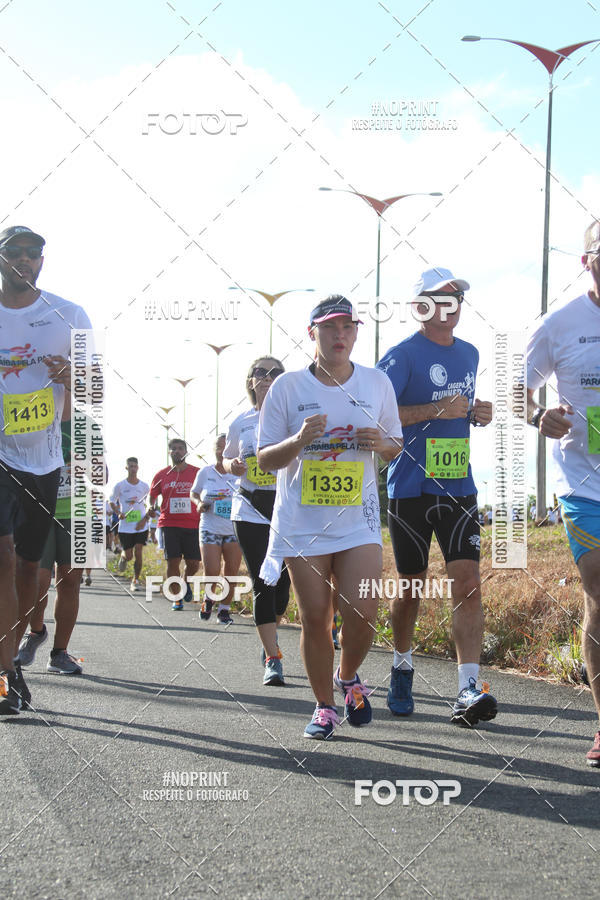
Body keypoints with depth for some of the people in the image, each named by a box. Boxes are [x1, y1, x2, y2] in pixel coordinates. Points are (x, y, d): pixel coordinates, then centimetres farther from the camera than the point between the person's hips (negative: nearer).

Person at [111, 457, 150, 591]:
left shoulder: (144, 486, 3)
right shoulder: (120, 486, -1)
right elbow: (112, 502, 8)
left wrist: (145, 519, -3)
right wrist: (118, 513, -10)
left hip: (141, 526, 1)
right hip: (125, 526, -1)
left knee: (138, 553, -8)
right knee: (129, 556, 1)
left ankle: (135, 580, 5)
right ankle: (123, 555, 39)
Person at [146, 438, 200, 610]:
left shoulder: (197, 473, 4)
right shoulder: (161, 475, 7)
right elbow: (152, 497, 15)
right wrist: (149, 511, -3)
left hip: (193, 524, 0)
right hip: (169, 524, 0)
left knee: (193, 563, -2)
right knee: (173, 562, -4)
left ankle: (186, 582, 31)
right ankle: (177, 598, 8)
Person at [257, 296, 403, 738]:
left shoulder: (377, 383, 4)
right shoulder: (287, 387, -2)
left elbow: (396, 445, 15)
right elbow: (266, 460, 0)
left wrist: (381, 444, -9)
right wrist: (300, 440, -19)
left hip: (358, 520, 1)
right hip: (302, 522, -1)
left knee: (362, 612, -10)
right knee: (315, 618, 1)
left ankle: (348, 677, 21)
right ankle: (324, 706, 20)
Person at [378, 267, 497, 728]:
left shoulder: (469, 353, 14)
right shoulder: (403, 355, -6)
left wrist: (479, 413, 5)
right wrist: (436, 409, -20)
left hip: (459, 486, 4)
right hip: (411, 487, -4)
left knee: (468, 580, -10)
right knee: (412, 585, 7)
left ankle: (469, 690, -15)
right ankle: (402, 668, 31)